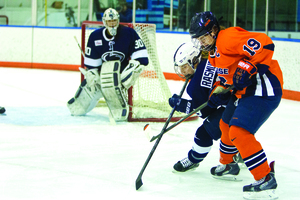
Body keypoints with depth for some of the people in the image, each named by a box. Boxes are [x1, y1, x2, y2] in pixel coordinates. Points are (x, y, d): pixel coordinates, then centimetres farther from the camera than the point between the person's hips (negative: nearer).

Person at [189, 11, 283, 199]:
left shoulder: (228, 38, -20)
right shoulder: (214, 51, 15)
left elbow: (264, 44, -29)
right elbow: (227, 75, 27)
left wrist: (247, 68, -30)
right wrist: (216, 93, 12)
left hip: (264, 88, -12)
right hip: (245, 91, 12)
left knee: (239, 131, -21)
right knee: (226, 125, 26)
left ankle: (266, 180, -16)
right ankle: (228, 164, 51)